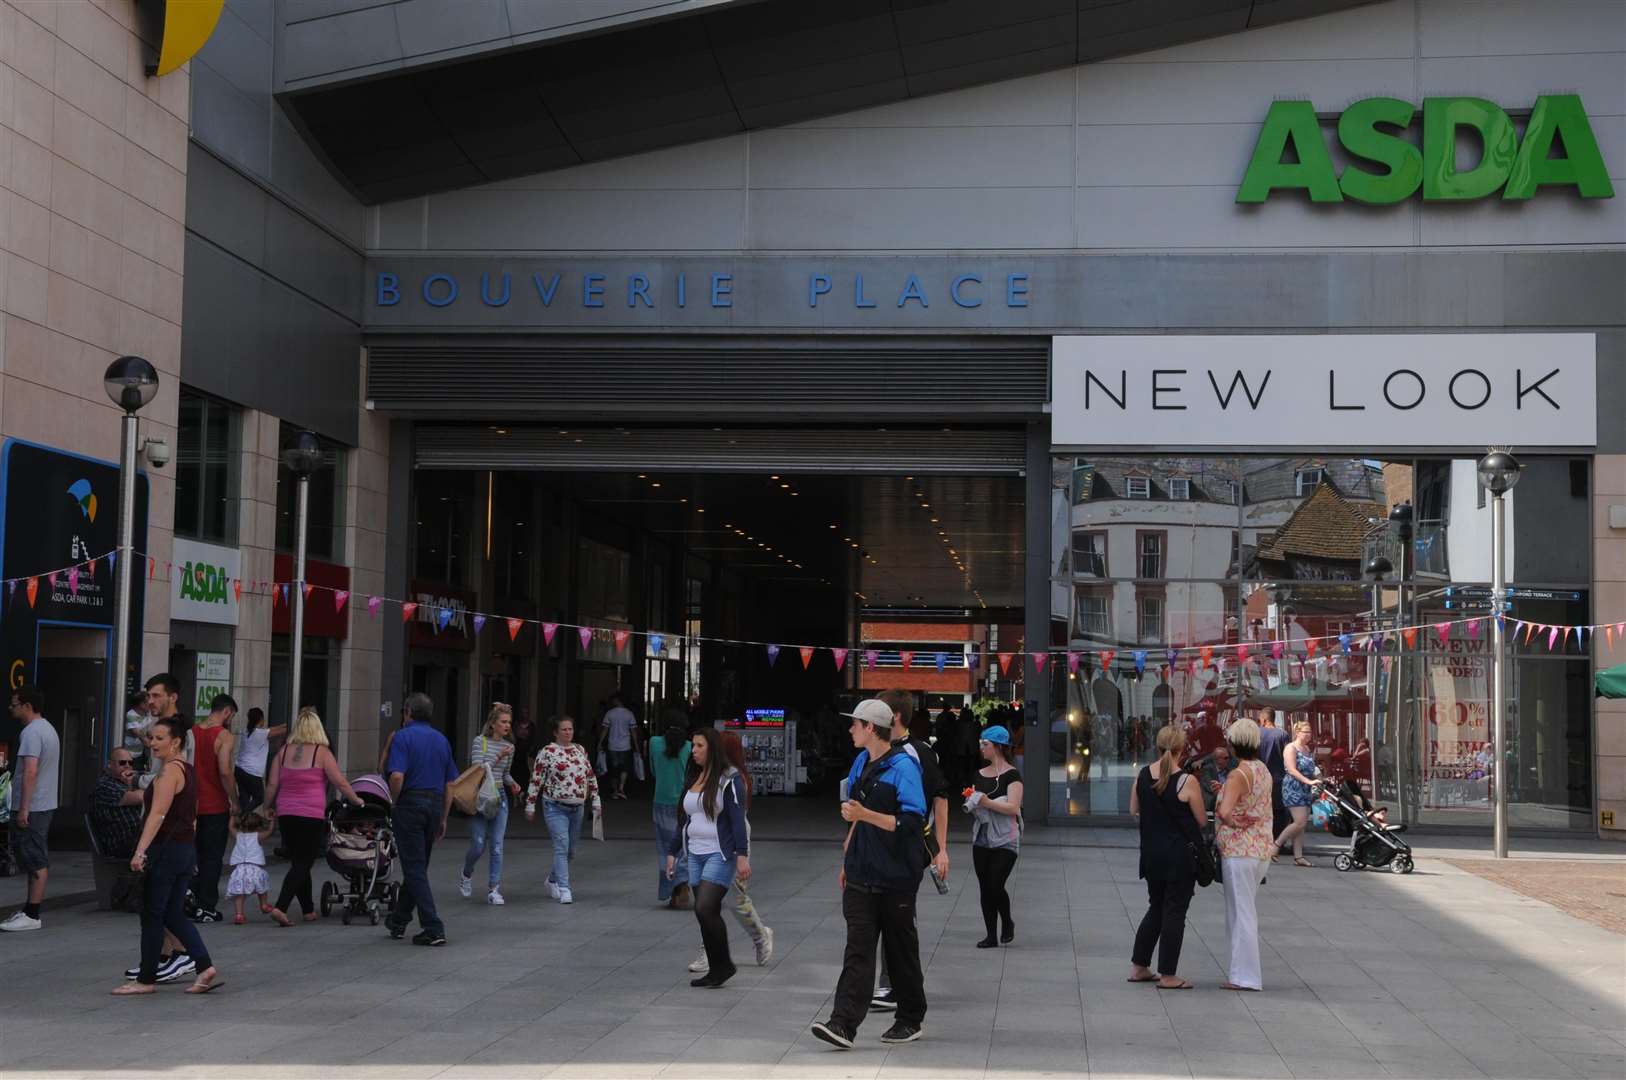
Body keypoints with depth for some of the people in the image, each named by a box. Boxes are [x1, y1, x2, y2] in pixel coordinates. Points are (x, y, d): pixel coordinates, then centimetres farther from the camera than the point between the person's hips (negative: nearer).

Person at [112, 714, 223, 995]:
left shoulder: (170, 771, -14)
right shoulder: (188, 771, 16)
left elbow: (158, 814, -24)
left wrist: (140, 851, -30)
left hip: (166, 850, -9)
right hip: (186, 850, 9)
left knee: (152, 916, 1)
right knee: (174, 915, 11)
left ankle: (146, 979, 9)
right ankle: (206, 967, 1)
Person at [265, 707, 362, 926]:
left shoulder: (284, 751, 7)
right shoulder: (321, 752, -4)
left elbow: (272, 785, 7)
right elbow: (341, 782, -4)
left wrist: (267, 808, 20)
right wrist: (356, 800, 9)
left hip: (286, 815, 5)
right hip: (312, 816, -5)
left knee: (299, 863, 14)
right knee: (302, 865, -2)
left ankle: (308, 910, 22)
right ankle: (280, 908, -15)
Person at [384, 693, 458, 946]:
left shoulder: (403, 737, -7)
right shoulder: (441, 740, 12)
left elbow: (397, 776, -20)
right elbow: (449, 784, 12)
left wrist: (394, 803, -3)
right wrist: (443, 819, 17)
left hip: (410, 804, -6)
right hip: (435, 804, 6)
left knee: (415, 868, -3)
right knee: (417, 865, 18)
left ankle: (433, 928, -10)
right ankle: (399, 921, 31)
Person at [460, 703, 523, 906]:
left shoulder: (509, 747, 10)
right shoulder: (480, 741, -6)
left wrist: (512, 783, 3)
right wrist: (499, 757, -20)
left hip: (499, 798, 5)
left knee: (497, 846, -1)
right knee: (478, 845, -4)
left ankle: (493, 889, 3)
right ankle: (466, 874, 26)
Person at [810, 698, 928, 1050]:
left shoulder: (903, 767, -13)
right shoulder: (861, 762, 11)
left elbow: (911, 821, -21)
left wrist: (864, 815, -25)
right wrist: (849, 860, 25)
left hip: (896, 877, -6)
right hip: (862, 875, 6)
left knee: (901, 949, 8)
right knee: (857, 949, -3)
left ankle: (911, 1020, 24)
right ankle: (844, 1024, -11)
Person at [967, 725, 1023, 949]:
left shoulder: (1011, 775, -7)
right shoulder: (979, 775, 13)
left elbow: (1013, 807, -16)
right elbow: (973, 802, 21)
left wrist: (987, 803, -22)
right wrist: (971, 802, -2)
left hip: (1005, 840, -6)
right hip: (981, 839, 6)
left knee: (995, 886, -11)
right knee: (985, 888, 5)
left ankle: (1008, 923, 15)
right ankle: (991, 935, 12)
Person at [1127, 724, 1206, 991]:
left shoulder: (1142, 775, -2)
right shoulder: (1187, 782, -16)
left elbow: (1133, 811, 9)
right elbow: (1202, 820, -7)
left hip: (1151, 854, 5)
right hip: (1180, 855, -5)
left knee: (1156, 908, 19)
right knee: (1174, 912, 3)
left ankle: (1139, 967, 23)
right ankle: (1168, 976, 6)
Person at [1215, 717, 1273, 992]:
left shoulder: (1238, 775, -17)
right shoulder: (1263, 770, 8)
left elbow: (1225, 812, -32)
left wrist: (1232, 821, -10)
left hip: (1239, 851, -8)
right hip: (1261, 849, 8)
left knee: (1241, 914, -2)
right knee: (1248, 913, 17)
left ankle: (1244, 976, 1)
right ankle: (1241, 968, 24)